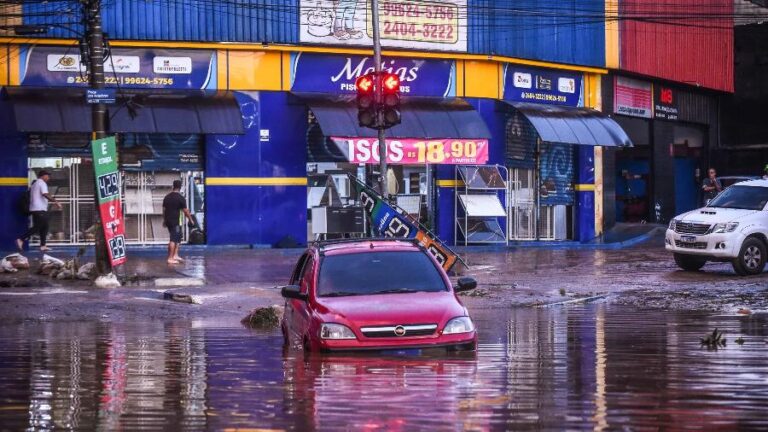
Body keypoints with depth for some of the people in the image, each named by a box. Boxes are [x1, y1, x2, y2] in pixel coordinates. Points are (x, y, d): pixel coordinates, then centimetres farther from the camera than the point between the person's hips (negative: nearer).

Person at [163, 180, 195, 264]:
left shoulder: (167, 197, 9)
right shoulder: (180, 198, -10)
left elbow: (164, 210, 14)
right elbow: (185, 211, -7)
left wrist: (164, 220, 23)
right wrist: (191, 219, 5)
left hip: (168, 221, 7)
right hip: (176, 222, -7)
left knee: (178, 237, 19)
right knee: (173, 239, -5)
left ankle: (175, 255, 15)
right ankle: (170, 258, -6)